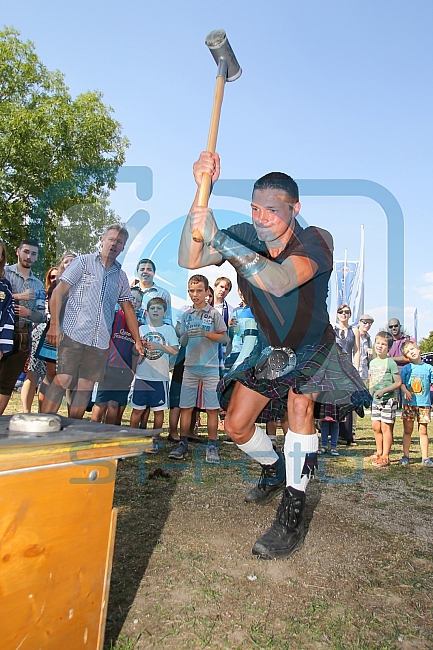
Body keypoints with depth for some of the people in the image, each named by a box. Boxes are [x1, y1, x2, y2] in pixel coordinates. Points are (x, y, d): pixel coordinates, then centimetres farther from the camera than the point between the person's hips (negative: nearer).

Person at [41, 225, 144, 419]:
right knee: (62, 380, -10)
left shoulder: (121, 276, 16)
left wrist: (137, 340, 13)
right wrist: (54, 325, -11)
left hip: (101, 341, 4)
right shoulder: (83, 261, 5)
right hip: (74, 334, -4)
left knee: (86, 386, 5)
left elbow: (128, 308, 19)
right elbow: (58, 292, -1)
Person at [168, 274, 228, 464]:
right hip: (190, 367, 3)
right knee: (185, 407, 6)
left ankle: (212, 446, 12)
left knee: (212, 409, 1)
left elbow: (224, 338, -3)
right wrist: (185, 336, -12)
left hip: (210, 368, -3)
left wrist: (205, 333, -17)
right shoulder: (186, 315, 10)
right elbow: (182, 342, 11)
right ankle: (183, 445, 17)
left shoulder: (214, 313, 0)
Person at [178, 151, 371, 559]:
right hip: (270, 349, 4)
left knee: (299, 404, -31)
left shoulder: (316, 242, -28)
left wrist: (221, 240, -56)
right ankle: (273, 470, 35)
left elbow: (280, 281, -49)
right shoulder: (244, 237, -17)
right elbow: (188, 260, -32)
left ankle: (292, 515, -17)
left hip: (313, 348, -3)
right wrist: (201, 190, -40)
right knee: (236, 426, 4)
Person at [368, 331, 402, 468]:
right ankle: (379, 453, 26)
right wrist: (371, 389, 4)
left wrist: (383, 390, -18)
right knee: (375, 426, 11)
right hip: (376, 400, 7)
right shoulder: (373, 362, 11)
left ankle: (385, 457, 5)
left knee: (386, 427, -3)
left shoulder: (390, 362, -10)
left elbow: (398, 382, -11)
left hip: (388, 399, -7)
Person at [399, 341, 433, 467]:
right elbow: (401, 383, -1)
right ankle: (405, 456, 13)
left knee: (423, 430, 5)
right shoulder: (406, 368, 2)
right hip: (409, 403, 0)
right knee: (407, 430, 5)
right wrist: (405, 391, -20)